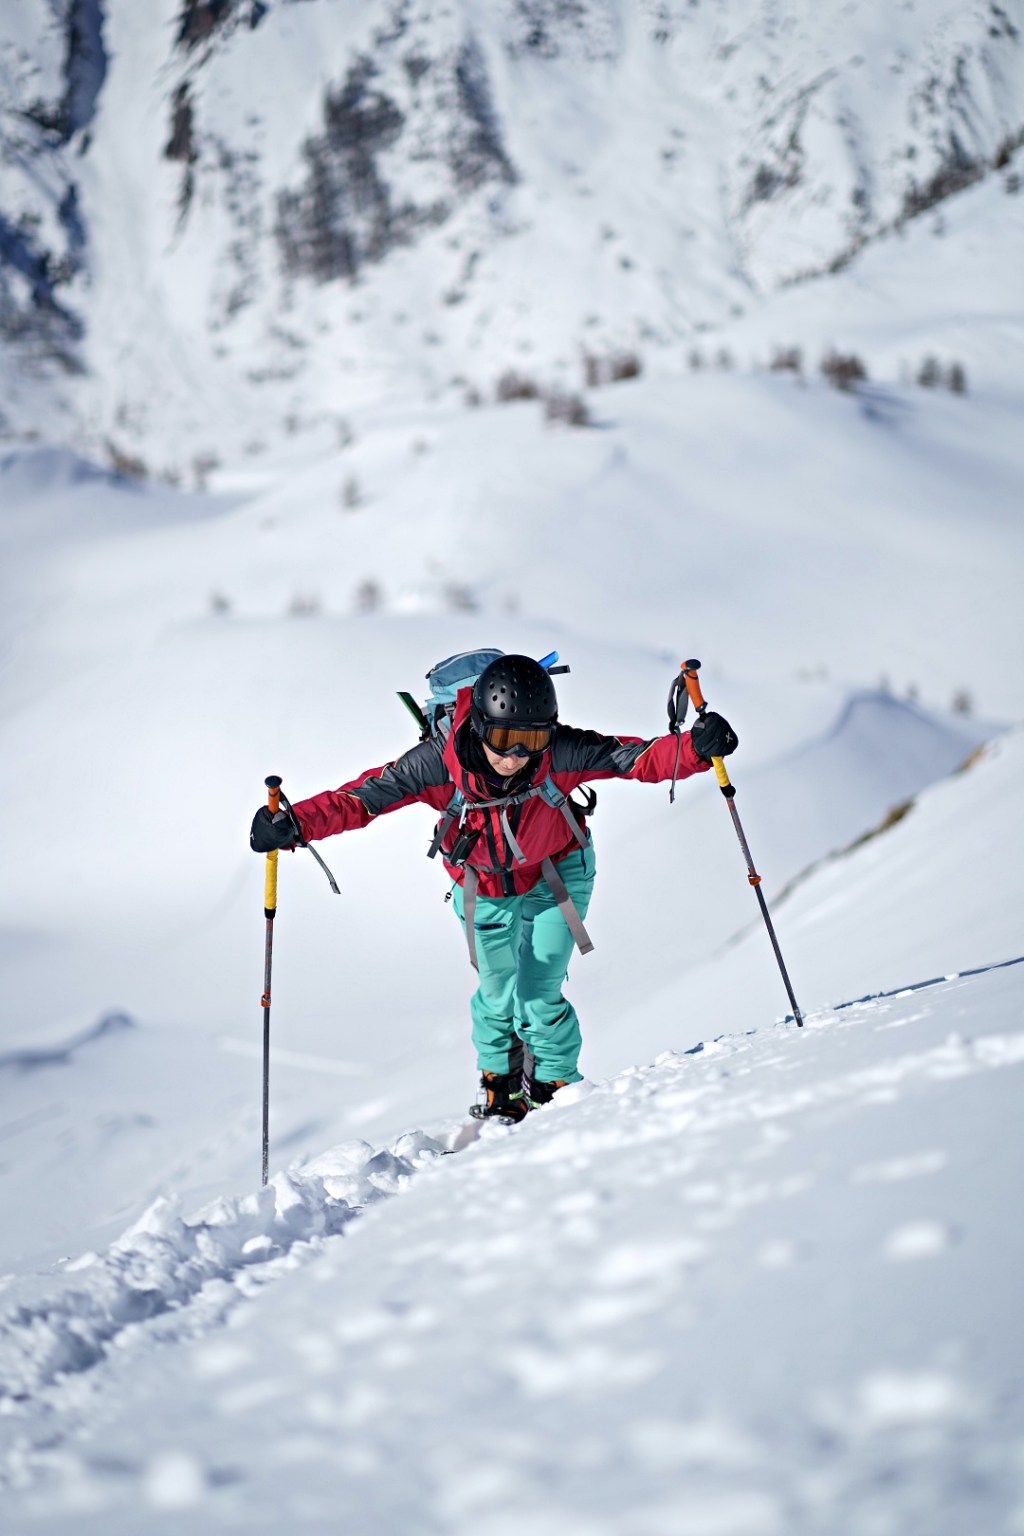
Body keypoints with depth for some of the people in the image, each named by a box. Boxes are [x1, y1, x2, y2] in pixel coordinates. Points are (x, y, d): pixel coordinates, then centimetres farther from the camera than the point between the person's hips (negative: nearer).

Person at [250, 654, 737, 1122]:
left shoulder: (560, 753, -35)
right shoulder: (442, 760, -34)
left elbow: (638, 759, -35)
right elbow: (365, 795, -32)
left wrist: (695, 747, -54)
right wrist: (298, 822, -46)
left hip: (555, 875, -1)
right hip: (483, 887, 1)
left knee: (539, 995, -7)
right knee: (498, 995, 8)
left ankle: (558, 1090, 20)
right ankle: (500, 1089, 38)